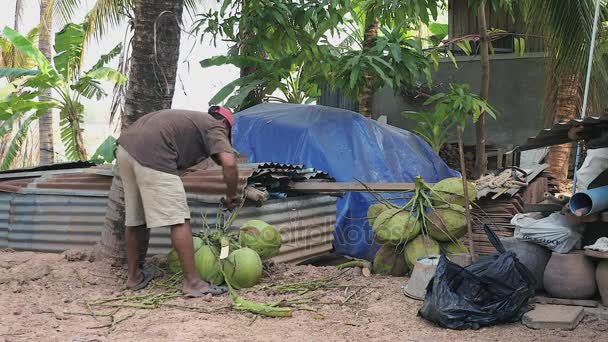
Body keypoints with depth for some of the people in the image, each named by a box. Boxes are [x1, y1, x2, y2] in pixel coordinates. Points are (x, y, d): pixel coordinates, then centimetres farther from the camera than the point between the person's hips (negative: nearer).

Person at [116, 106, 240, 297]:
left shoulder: (192, 119, 32)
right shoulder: (215, 127, 10)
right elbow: (229, 163, -7)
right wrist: (231, 196, 7)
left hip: (126, 145, 9)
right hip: (151, 154, -9)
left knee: (135, 218, 19)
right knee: (179, 220, -4)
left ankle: (134, 276, 30)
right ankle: (192, 282, -4)